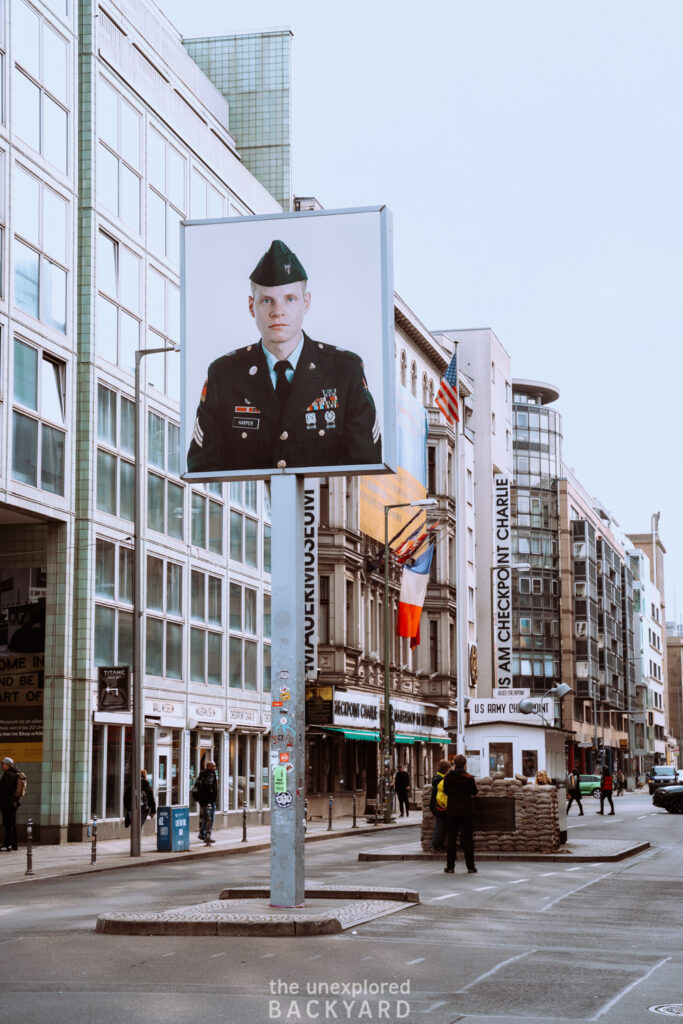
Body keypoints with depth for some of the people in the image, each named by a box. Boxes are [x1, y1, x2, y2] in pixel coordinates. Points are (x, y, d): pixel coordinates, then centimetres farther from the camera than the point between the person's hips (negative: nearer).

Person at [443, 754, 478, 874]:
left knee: (451, 838, 8)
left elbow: (446, 791, 7)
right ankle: (470, 867, 3)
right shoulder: (469, 777, -10)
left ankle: (450, 866, 7)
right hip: (466, 811, -2)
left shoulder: (448, 777, -5)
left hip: (452, 810, 2)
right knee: (468, 838, 4)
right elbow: (474, 792, 0)